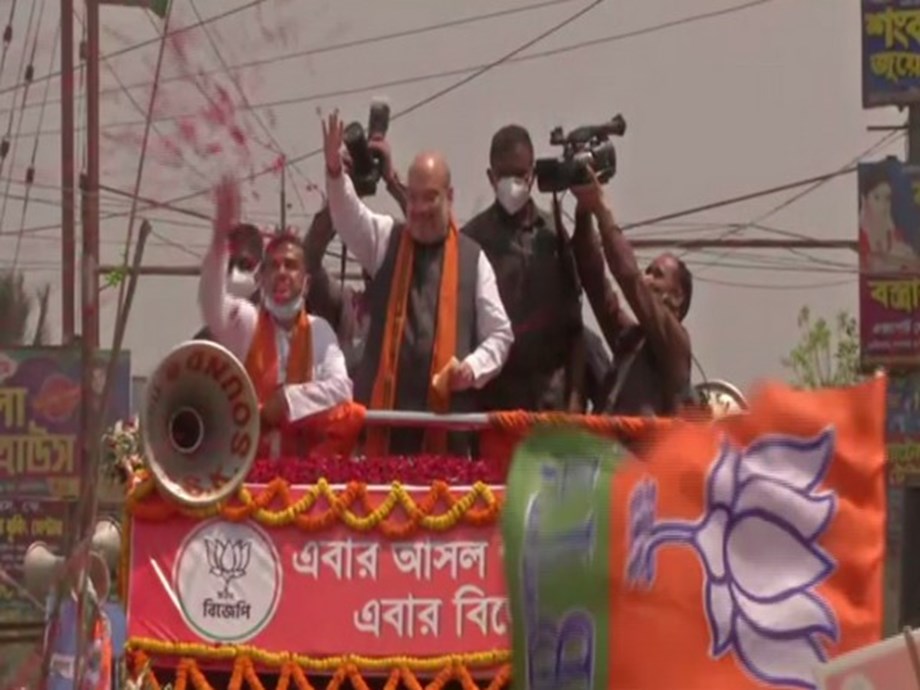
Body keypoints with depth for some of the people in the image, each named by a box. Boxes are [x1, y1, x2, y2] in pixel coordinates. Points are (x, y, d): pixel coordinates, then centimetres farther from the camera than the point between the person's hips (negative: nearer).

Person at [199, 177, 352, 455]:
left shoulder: (319, 331, 9)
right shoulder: (244, 321, 7)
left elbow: (341, 388, -1)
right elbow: (212, 305, -14)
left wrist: (291, 397, -14)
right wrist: (220, 239, -27)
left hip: (301, 458, 1)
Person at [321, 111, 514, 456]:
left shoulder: (472, 258, 9)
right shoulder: (386, 241, 12)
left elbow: (499, 334, 10)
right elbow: (349, 214, -8)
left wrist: (473, 367, -9)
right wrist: (335, 170, -28)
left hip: (446, 416, -1)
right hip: (384, 411, 1)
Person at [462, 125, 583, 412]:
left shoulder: (552, 234, 8)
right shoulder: (473, 237, 2)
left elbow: (572, 323, 9)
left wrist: (573, 393, 2)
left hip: (548, 391, 2)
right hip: (490, 390, -2)